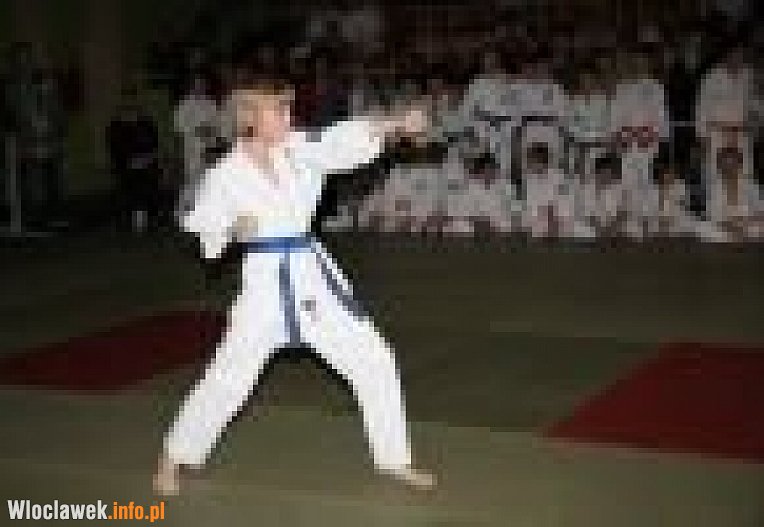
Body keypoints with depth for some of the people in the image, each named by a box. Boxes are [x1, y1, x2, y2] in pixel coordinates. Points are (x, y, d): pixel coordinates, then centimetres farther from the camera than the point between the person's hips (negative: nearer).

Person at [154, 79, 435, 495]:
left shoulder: (302, 149, 2)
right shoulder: (229, 172, -8)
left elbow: (347, 139, -9)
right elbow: (203, 227, -2)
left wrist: (395, 122, -23)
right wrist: (232, 228, -22)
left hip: (314, 273, 5)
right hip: (267, 279, -5)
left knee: (373, 360, 5)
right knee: (231, 373, -1)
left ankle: (394, 458, 20)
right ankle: (174, 456, 21)